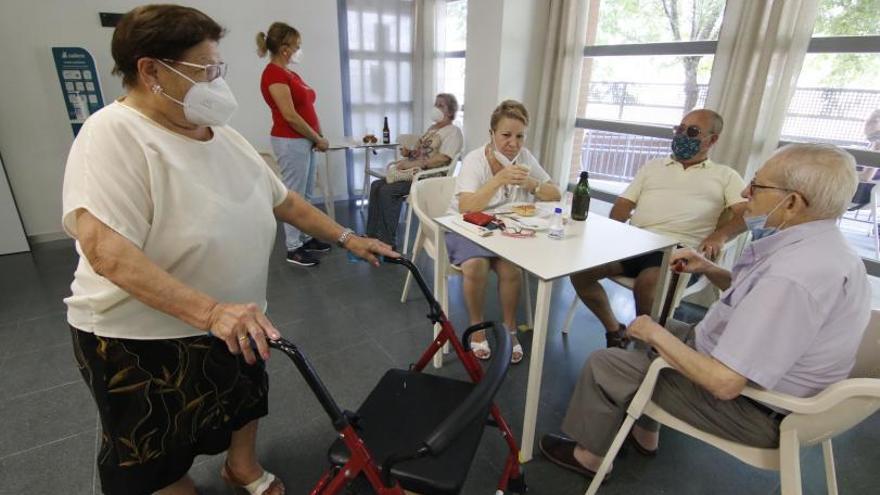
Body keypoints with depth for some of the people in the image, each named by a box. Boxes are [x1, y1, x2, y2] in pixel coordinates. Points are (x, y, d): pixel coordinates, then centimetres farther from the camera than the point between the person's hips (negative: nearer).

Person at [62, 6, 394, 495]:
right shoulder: (113, 133, -22)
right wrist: (208, 311, -43)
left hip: (235, 321, 8)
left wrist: (348, 239, 4)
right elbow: (104, 248, -33)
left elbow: (283, 200, 6)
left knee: (245, 399, 28)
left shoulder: (222, 136, 1)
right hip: (143, 338, -7)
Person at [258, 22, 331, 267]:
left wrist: (317, 137, 4)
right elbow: (290, 116, -19)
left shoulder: (289, 73, 14)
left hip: (304, 140, 9)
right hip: (291, 142, -9)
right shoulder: (274, 74, -14)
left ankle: (305, 238, 26)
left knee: (305, 194, 15)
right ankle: (293, 248, 6)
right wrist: (318, 138, -11)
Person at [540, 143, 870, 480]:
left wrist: (655, 333, -20)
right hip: (760, 378, 10)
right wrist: (710, 271, 0)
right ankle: (645, 434, 36)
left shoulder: (792, 275, -34)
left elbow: (724, 383, -33)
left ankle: (590, 455, 23)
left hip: (747, 406, -9)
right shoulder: (825, 246, -2)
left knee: (603, 364, -2)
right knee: (662, 330, 25)